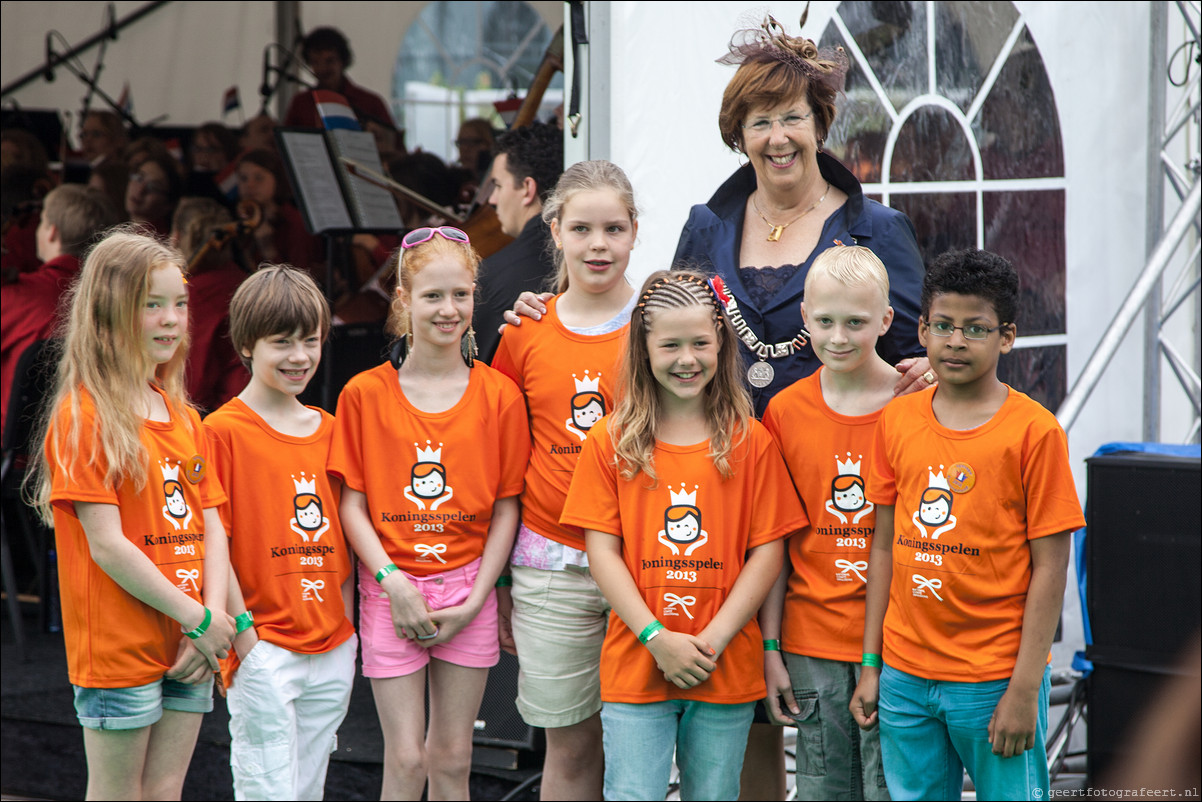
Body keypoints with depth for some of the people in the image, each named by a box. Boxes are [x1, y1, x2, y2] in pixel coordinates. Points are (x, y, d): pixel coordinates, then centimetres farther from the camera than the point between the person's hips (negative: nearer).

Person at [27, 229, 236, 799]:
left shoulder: (182, 417, 13)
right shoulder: (83, 416, -10)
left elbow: (212, 529, 10)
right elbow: (106, 544, -15)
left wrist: (213, 617, -6)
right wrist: (198, 619, -13)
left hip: (188, 649, 7)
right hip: (118, 646, -7)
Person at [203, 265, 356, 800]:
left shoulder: (328, 430, 11)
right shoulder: (224, 430, -8)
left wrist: (347, 625, 8)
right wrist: (243, 633, -12)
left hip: (333, 650, 6)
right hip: (264, 648, -6)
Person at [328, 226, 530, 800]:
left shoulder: (498, 396, 2)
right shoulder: (365, 394, 0)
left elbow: (507, 507, 2)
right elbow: (352, 504, -1)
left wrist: (475, 600, -6)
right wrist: (393, 583, -12)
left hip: (467, 590, 1)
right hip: (391, 590, -1)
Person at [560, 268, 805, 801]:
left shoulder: (751, 443, 4)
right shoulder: (610, 443, 3)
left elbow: (767, 552, 1)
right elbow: (602, 552, -1)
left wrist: (713, 639, -9)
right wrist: (657, 638, -11)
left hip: (727, 671, 1)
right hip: (635, 666, -1)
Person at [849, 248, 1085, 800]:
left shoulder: (1034, 432, -8)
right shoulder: (897, 421, 5)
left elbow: (1049, 567, -8)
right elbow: (885, 546, 10)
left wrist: (1025, 688, -12)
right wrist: (870, 665, 8)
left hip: (994, 681, -4)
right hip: (905, 678, 4)